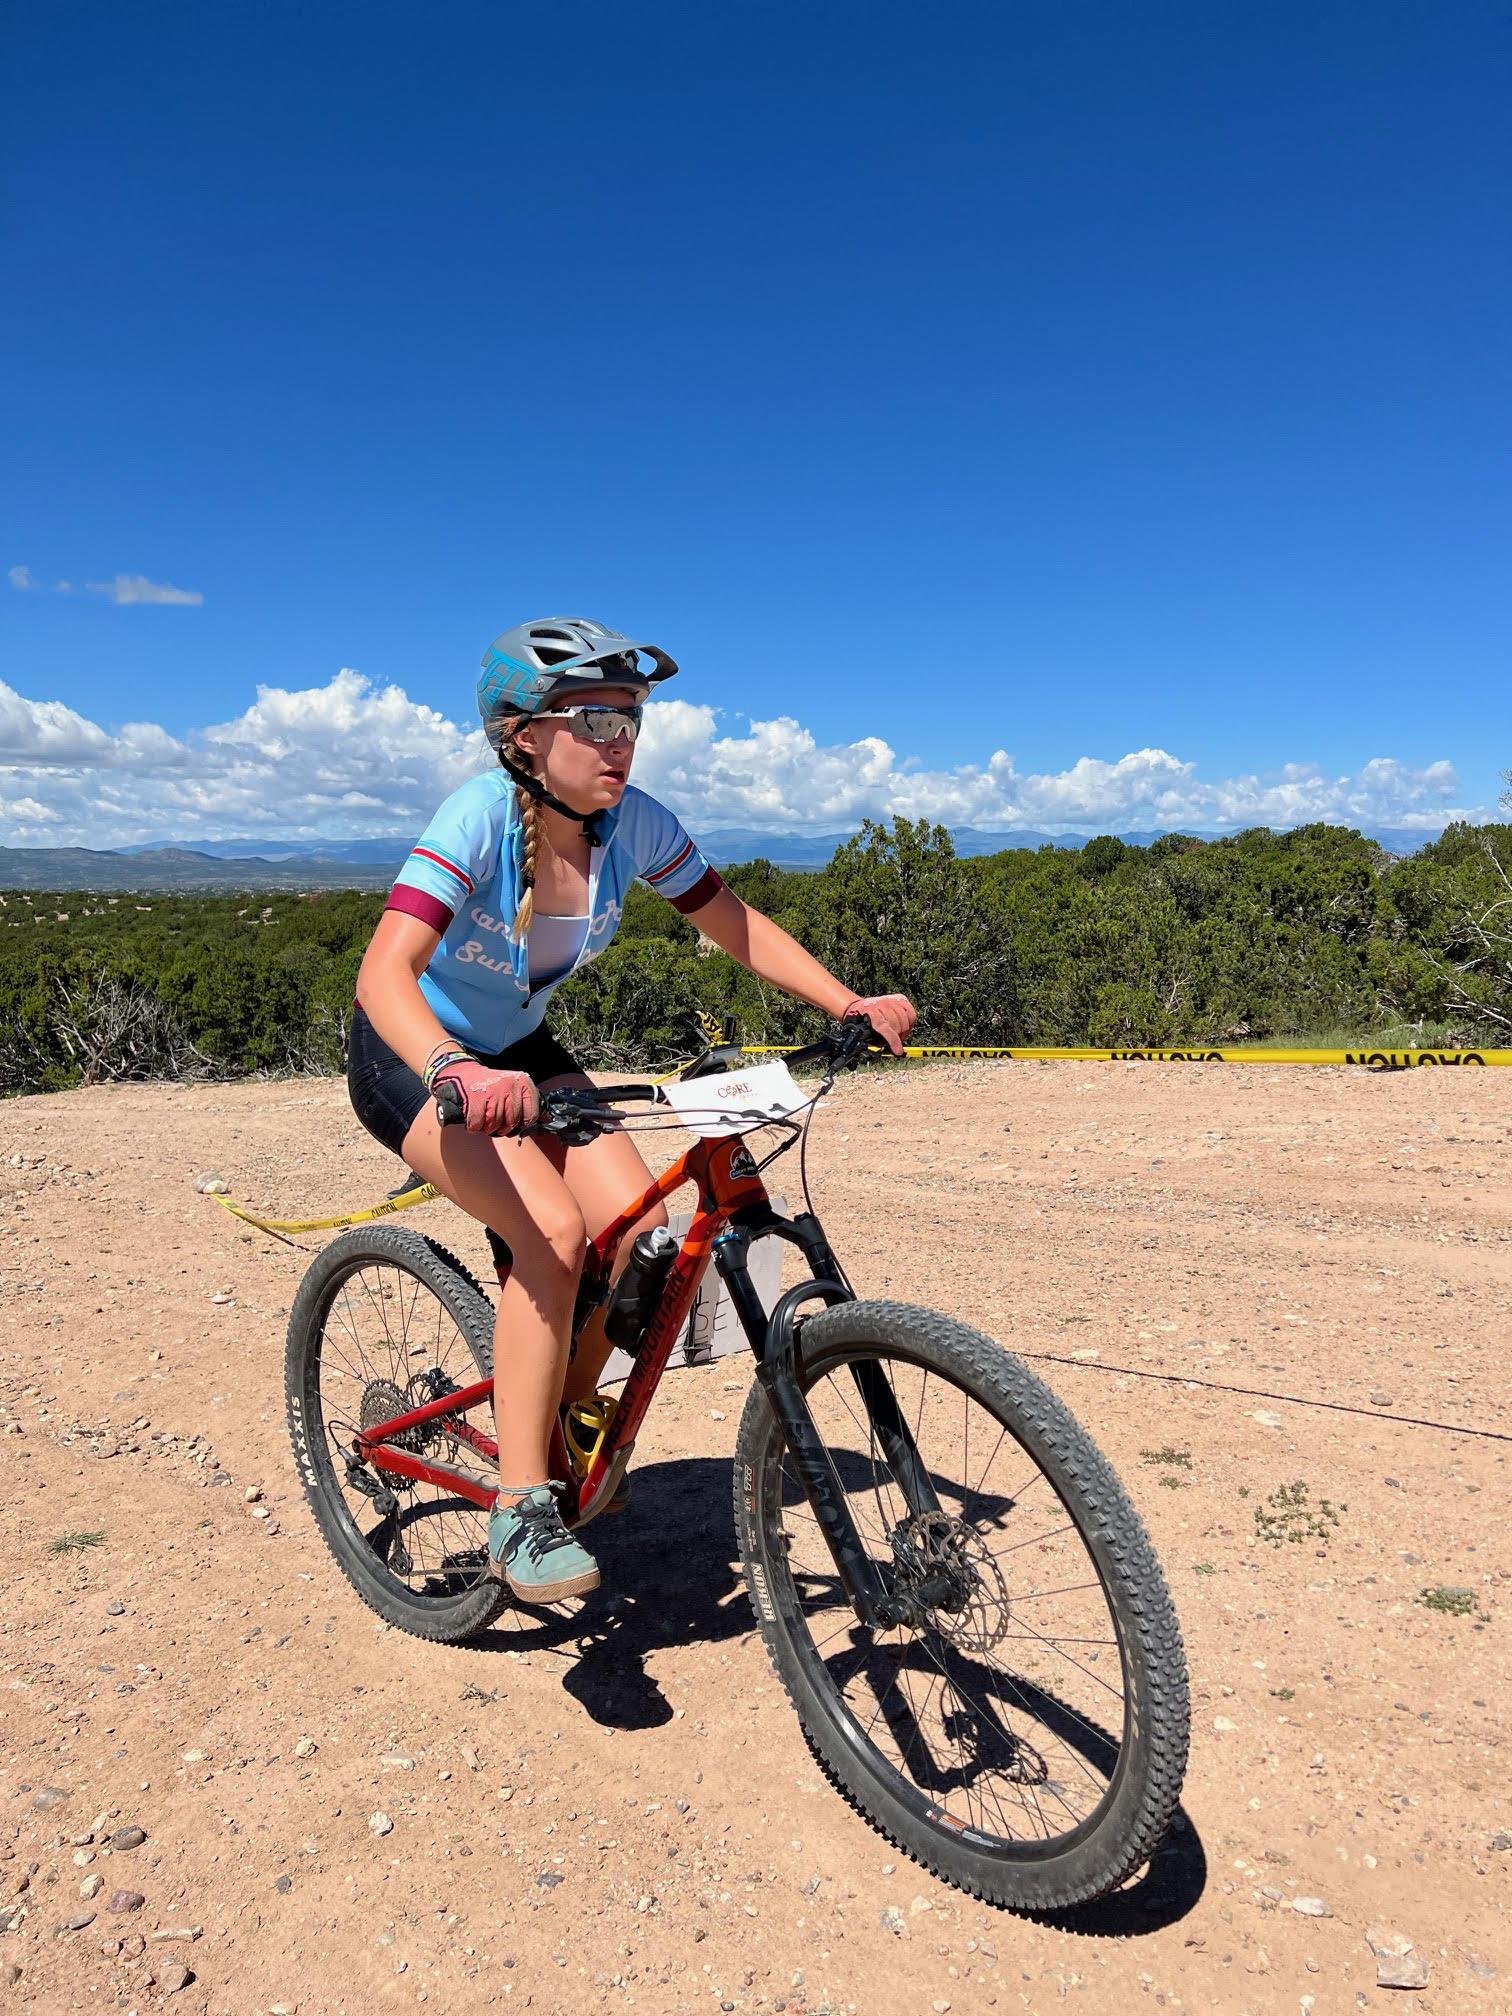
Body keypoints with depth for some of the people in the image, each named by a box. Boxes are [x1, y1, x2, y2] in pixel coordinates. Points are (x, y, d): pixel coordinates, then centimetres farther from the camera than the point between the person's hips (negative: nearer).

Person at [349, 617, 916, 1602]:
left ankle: (563, 1421, 12)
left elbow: (738, 924, -6)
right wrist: (459, 1071, -59)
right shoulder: (478, 818, -29)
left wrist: (848, 1004, -18)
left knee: (640, 1226, -14)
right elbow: (385, 971, -41)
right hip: (415, 1057, -5)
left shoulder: (634, 822, -15)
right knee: (552, 1231, -27)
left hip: (517, 1047, 5)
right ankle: (520, 1507, -12)